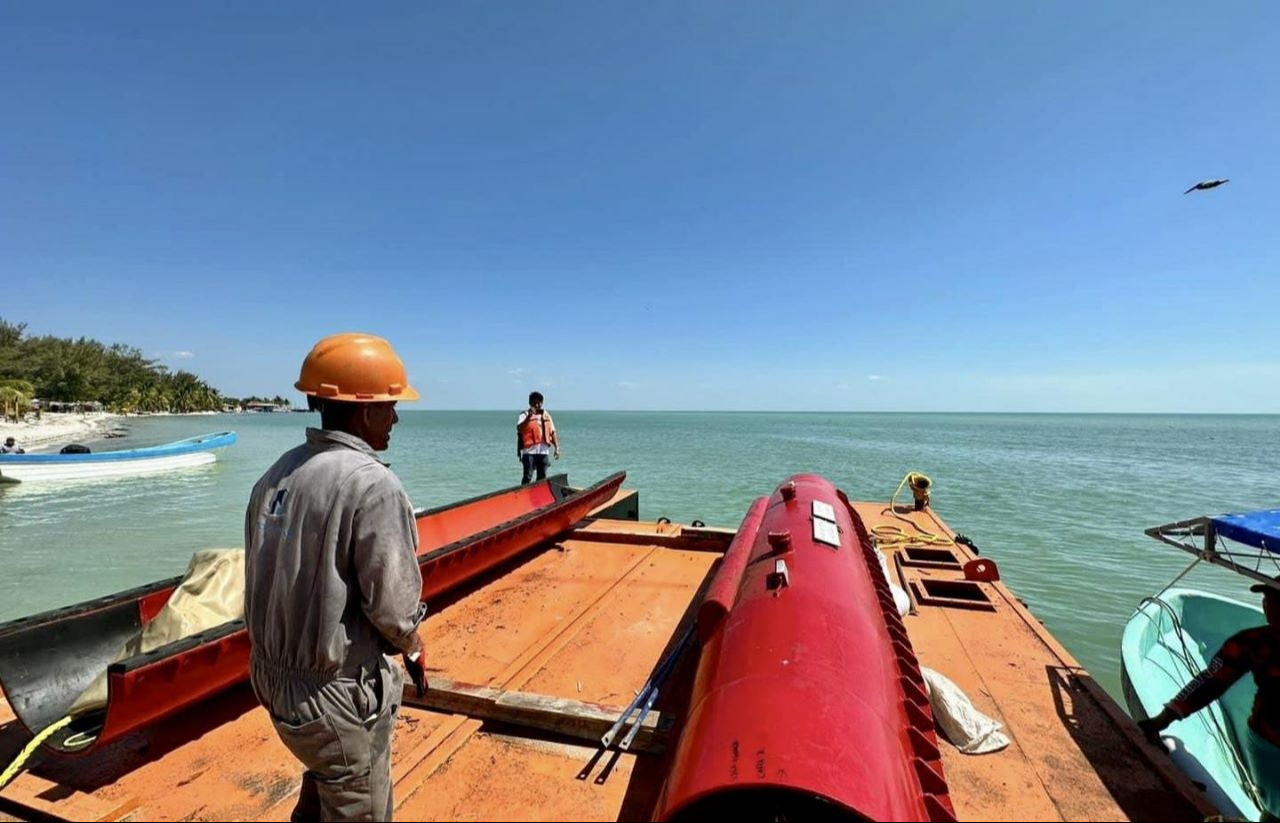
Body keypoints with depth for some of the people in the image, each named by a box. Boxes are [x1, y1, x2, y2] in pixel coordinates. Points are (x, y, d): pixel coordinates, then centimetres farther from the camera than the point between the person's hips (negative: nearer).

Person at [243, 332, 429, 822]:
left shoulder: (278, 472, -1)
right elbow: (392, 605, -24)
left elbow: (267, 577, 4)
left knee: (324, 784, 32)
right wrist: (411, 645, -3)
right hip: (337, 695, -8)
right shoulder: (372, 484, -26)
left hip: (274, 677, 8)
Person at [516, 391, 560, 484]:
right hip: (529, 451, -5)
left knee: (542, 478, 10)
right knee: (527, 477, -7)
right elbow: (519, 428, -19)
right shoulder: (525, 415, -1)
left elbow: (553, 432, 13)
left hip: (543, 451, 5)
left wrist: (557, 448, 5)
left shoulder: (546, 415, 14)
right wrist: (529, 417, -31)